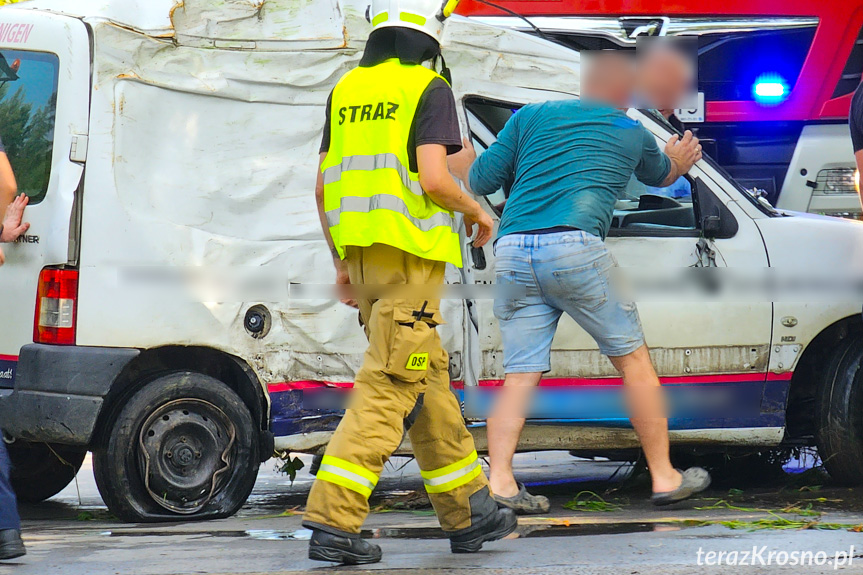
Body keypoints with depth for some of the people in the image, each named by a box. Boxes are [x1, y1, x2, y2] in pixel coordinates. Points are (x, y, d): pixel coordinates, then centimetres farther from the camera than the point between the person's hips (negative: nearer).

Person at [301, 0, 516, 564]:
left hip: (363, 256, 8)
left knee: (429, 379, 16)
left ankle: (468, 513, 24)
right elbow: (434, 179, -17)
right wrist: (477, 210, 2)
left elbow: (323, 186, 14)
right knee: (389, 388, -8)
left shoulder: (348, 90, 14)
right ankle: (333, 521, -17)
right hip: (411, 256, -8)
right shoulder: (429, 89, -7)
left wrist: (341, 262, 20)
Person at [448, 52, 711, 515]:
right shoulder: (633, 133, 21)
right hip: (574, 247, -2)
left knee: (520, 374, 5)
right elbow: (660, 174, 43)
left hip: (511, 252, 3)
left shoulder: (531, 116, 19)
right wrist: (678, 162, 67)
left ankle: (499, 481, -10)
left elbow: (480, 181, 17)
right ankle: (664, 477, 12)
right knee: (632, 358, 9)